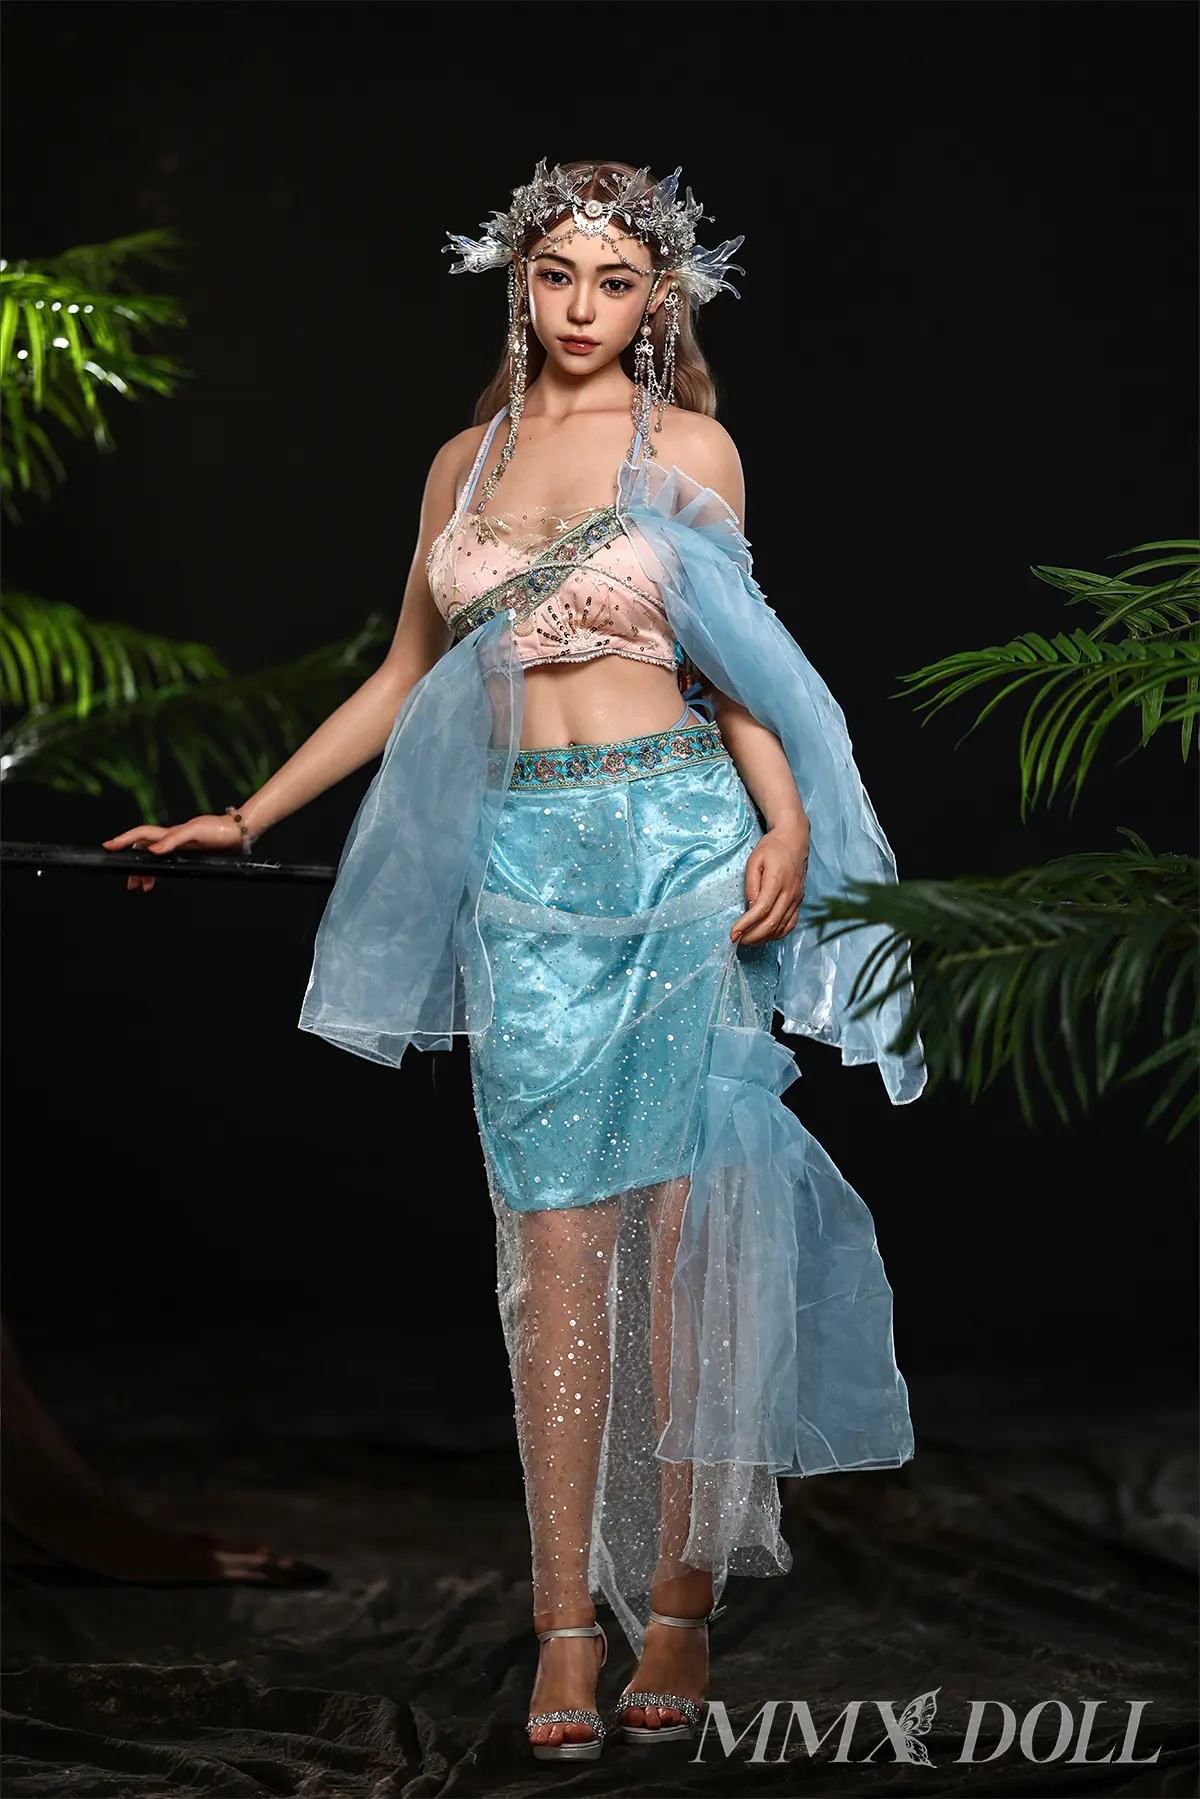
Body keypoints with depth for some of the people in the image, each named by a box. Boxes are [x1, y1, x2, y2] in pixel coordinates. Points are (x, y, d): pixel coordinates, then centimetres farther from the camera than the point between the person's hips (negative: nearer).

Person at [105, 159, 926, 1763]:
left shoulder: (688, 448, 5)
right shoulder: (467, 462, 15)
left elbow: (735, 663, 4)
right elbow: (405, 680, 21)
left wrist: (786, 825, -13)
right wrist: (243, 819, 19)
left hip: (683, 845, -3)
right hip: (527, 863, 3)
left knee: (680, 1222, -3)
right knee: (557, 1234, -3)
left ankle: (680, 1594, 4)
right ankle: (567, 1628, -3)